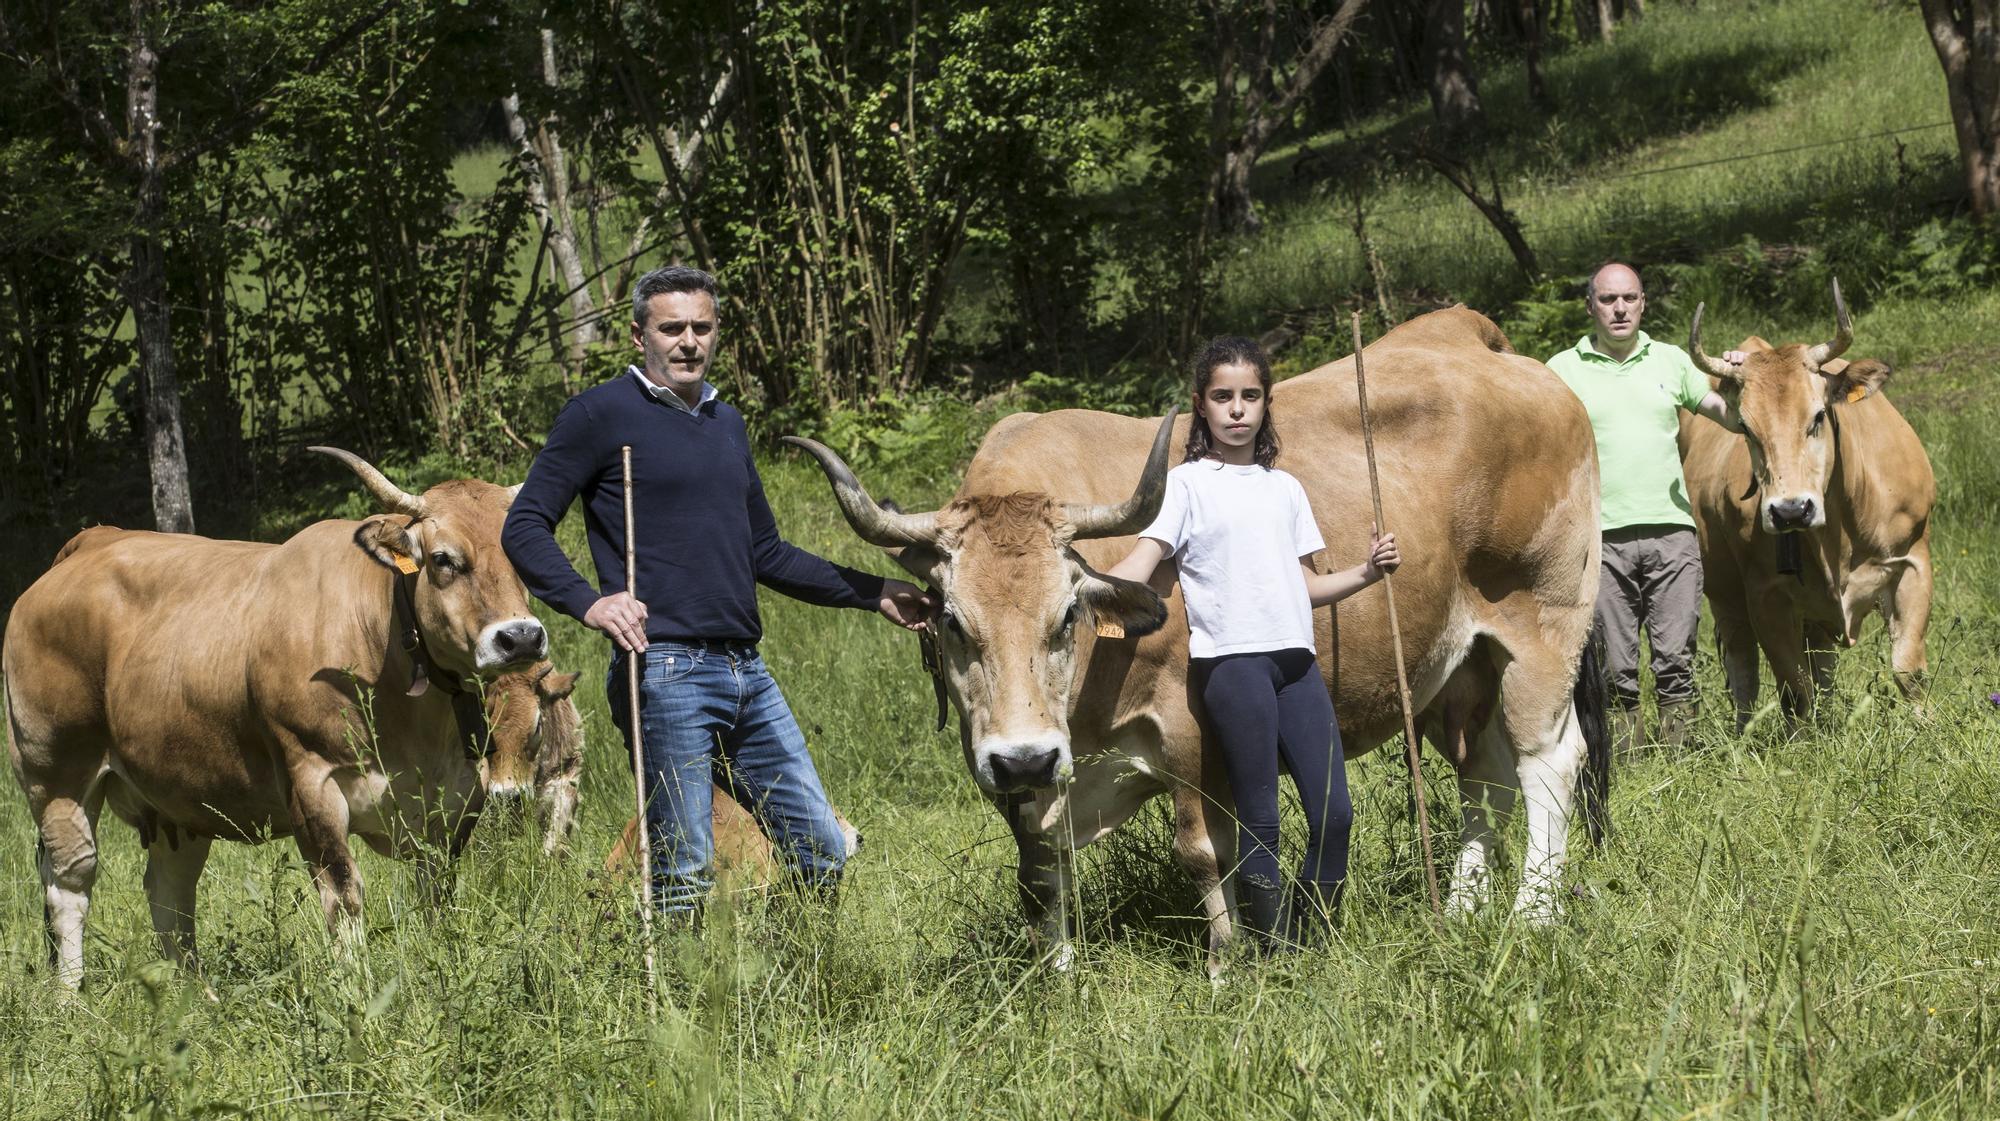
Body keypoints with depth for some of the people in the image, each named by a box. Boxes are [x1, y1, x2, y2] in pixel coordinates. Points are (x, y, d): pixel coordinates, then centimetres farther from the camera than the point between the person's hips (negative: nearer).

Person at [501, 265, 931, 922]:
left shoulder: (726, 424, 21)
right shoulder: (602, 416, -1)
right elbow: (524, 528, -4)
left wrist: (873, 594, 25)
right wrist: (588, 603, -19)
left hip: (745, 671, 7)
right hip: (664, 671, -7)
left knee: (822, 856, 6)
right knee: (685, 883, -7)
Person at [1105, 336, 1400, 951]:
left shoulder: (1284, 489, 18)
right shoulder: (1187, 484, 4)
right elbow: (1140, 565, -6)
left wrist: (1367, 572, 9)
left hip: (1295, 660, 5)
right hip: (1229, 661, -5)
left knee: (1334, 811, -3)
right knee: (1258, 819, -4)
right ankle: (1275, 954, 1)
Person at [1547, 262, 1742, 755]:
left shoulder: (1671, 361, 13)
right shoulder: (1563, 371, 8)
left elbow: (1732, 419, 15)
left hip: (1672, 532, 1)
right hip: (1599, 536, -1)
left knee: (1676, 661, -4)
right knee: (1615, 672, 1)